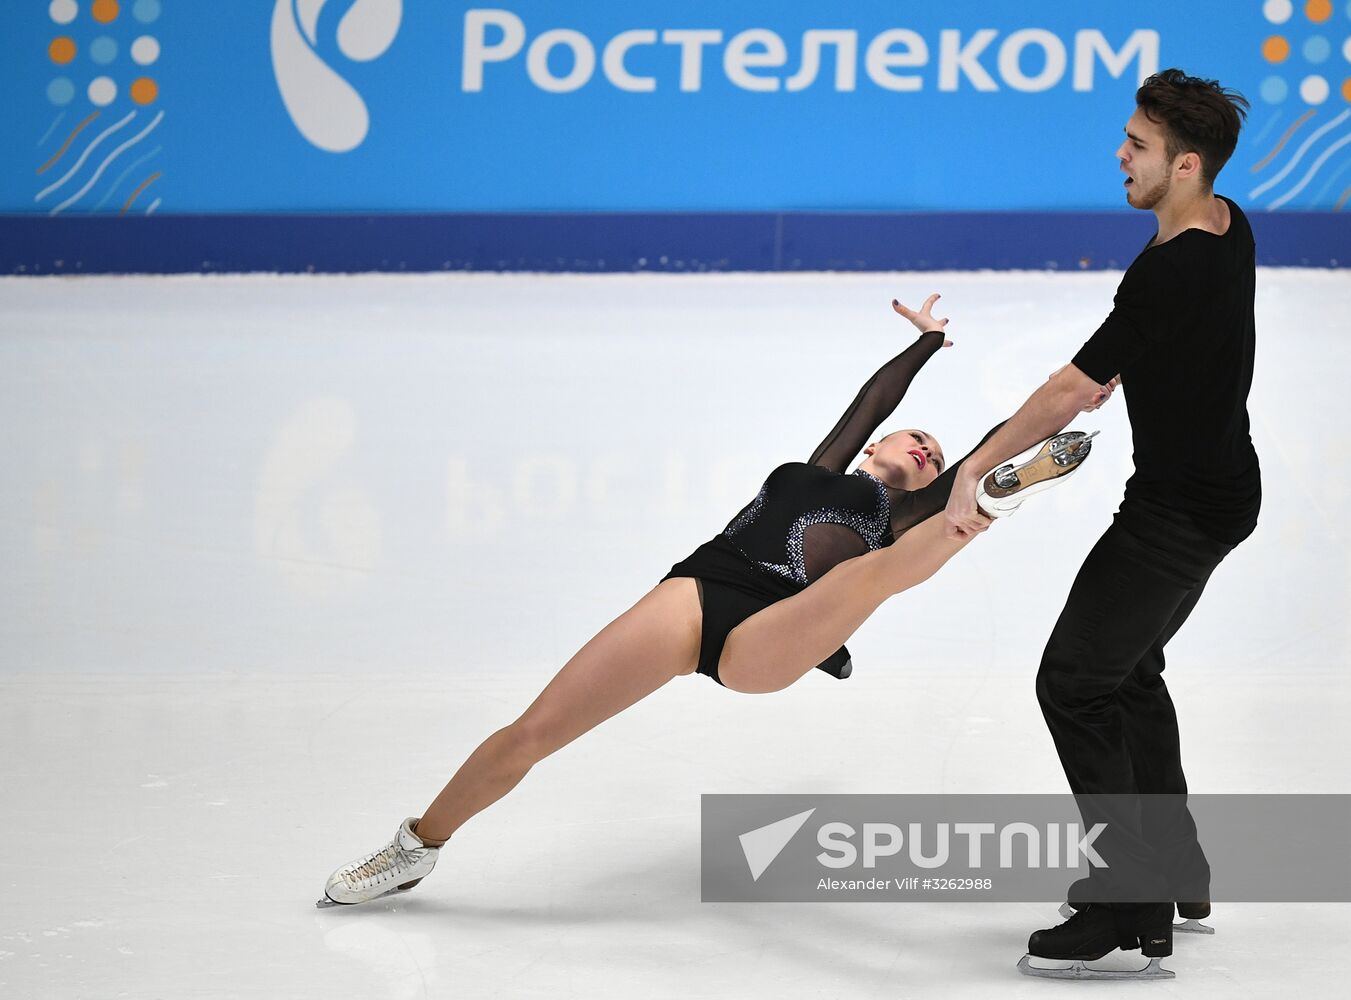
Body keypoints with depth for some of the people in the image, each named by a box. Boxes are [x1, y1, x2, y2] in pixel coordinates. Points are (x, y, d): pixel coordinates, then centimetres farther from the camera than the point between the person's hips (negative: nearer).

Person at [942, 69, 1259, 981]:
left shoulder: (1169, 273, -29)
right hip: (1223, 490, 10)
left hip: (1177, 512, -10)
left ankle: (1134, 913, -7)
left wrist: (973, 472, -19)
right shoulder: (1229, 225, 0)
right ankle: (1179, 871, 27)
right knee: (1130, 669, 22)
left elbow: (1069, 394, -25)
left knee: (1074, 683, -6)